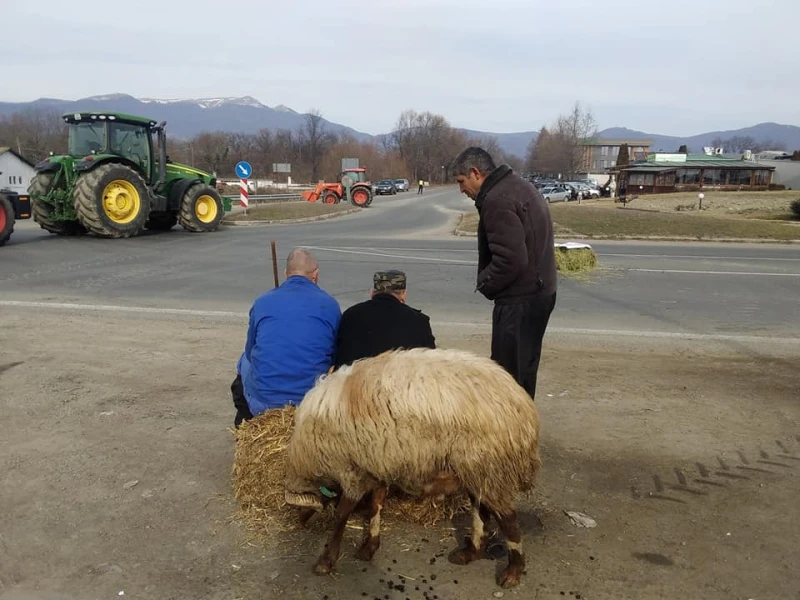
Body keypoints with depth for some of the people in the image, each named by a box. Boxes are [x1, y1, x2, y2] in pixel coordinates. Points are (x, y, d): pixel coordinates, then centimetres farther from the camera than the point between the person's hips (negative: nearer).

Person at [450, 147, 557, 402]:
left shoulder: (498, 200, -20)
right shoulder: (518, 186, 14)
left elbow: (510, 260, -27)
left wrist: (485, 283, -10)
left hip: (519, 299, -11)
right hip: (538, 291, 11)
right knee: (522, 369, 20)